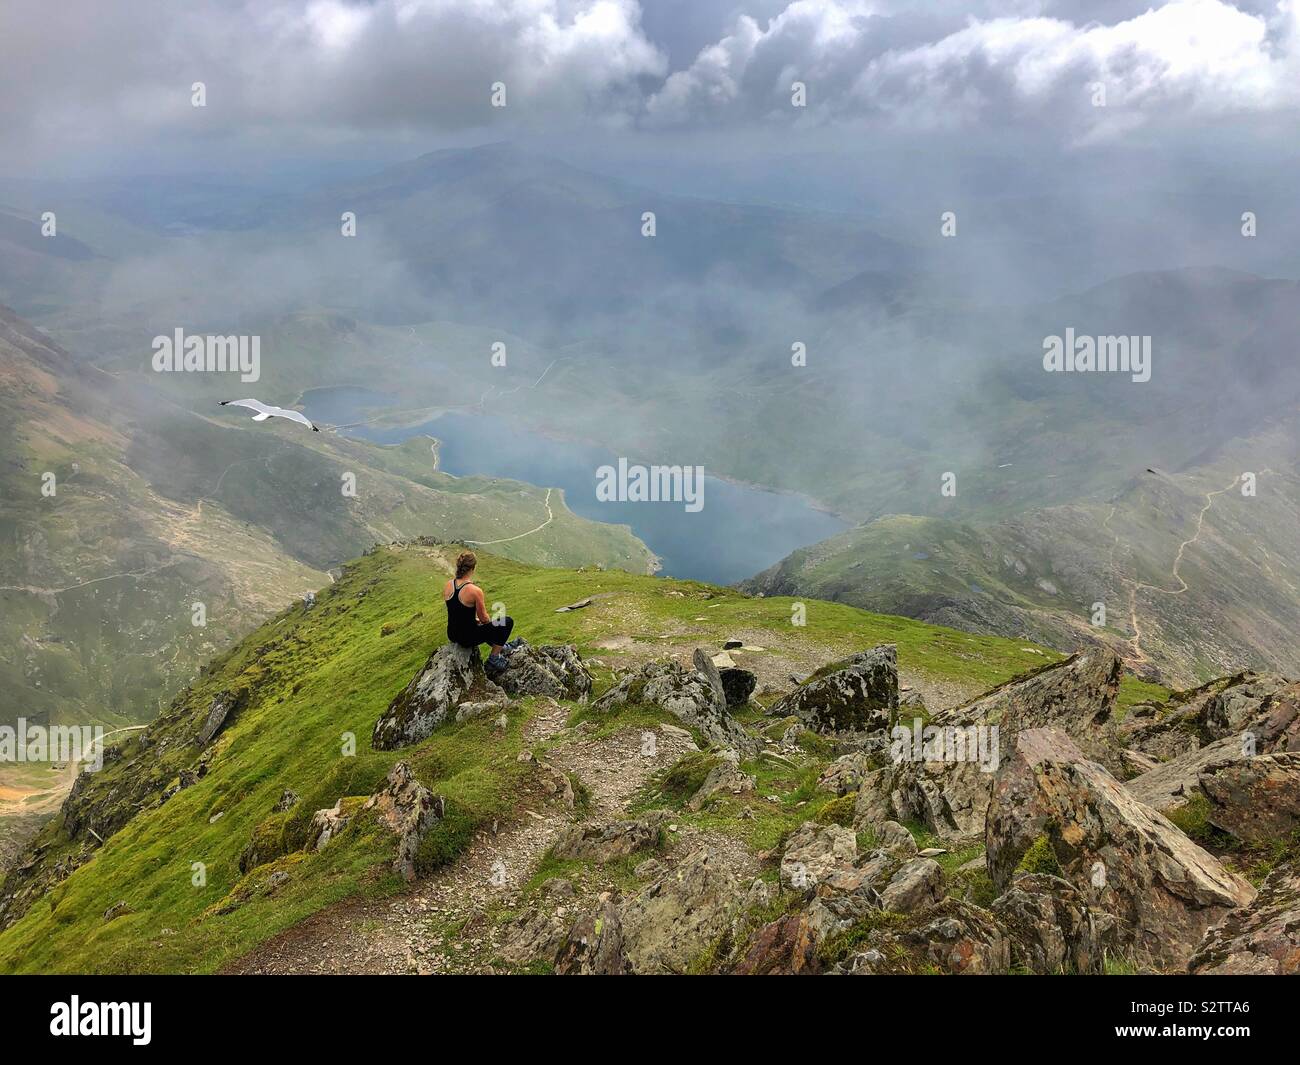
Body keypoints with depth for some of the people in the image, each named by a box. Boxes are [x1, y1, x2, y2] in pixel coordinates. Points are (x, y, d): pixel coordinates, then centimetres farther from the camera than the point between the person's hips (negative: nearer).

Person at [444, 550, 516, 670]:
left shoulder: (447, 586, -5)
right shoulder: (475, 591, -25)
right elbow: (484, 619, -12)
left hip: (452, 635, 7)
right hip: (468, 639, -7)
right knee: (508, 622, 10)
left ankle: (499, 648, 50)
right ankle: (493, 659, 16)